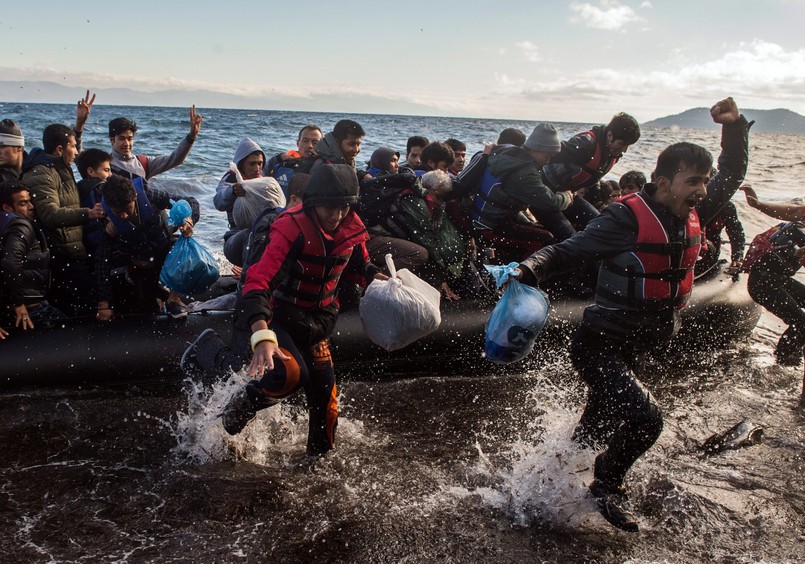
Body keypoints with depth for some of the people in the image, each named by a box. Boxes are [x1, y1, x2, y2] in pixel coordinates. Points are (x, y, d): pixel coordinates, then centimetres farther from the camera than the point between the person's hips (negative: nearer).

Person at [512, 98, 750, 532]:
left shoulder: (691, 217, 0)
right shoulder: (626, 218, -21)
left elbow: (732, 175, 16)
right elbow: (568, 251, -20)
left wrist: (735, 127, 2)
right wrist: (528, 271, -37)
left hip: (635, 349, 8)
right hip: (600, 345, -8)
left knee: (601, 426, 23)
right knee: (645, 417, -24)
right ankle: (606, 487, 3)